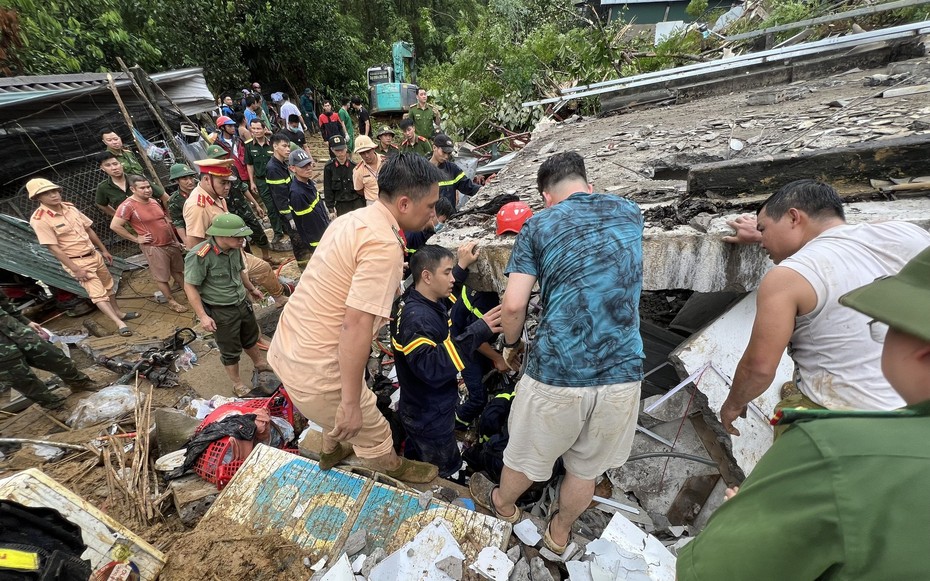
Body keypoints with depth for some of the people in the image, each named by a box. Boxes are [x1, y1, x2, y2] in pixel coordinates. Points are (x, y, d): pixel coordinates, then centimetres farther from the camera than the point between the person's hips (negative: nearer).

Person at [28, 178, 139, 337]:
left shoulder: (69, 208, 1)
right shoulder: (39, 220, -18)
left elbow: (88, 229, 11)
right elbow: (54, 248, -19)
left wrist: (104, 250, 15)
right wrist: (76, 269, -21)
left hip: (94, 255, 7)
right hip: (76, 262, -7)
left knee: (108, 286, 18)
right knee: (97, 293, -10)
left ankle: (119, 313, 34)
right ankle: (119, 323, -12)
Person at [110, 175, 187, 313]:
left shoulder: (153, 201, 6)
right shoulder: (128, 205, -16)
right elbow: (114, 226, -18)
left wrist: (175, 239, 14)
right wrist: (136, 238, -14)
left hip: (171, 243, 7)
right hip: (154, 247, -7)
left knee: (178, 270, 19)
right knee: (161, 277, 6)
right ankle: (172, 302, 17)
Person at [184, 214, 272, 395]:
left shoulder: (234, 249, -7)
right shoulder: (199, 256, -27)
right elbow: (189, 286, -20)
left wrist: (251, 288, 27)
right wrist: (203, 316, -21)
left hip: (242, 303, 6)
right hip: (220, 311, -6)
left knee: (251, 337, 26)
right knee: (230, 350, 10)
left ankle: (260, 363, 51)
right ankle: (237, 385, 30)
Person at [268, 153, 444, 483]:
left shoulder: (353, 218, 3)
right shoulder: (384, 246, -25)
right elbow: (356, 325, -29)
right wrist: (351, 403, -22)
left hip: (286, 346, 9)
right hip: (314, 370, -9)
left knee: (339, 415, 36)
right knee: (373, 433, 18)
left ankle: (332, 451, 63)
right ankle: (394, 469, 46)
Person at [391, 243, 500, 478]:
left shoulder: (428, 302, -4)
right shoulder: (416, 318, -33)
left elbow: (445, 292, 21)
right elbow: (431, 368, -45)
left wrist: (463, 266, 15)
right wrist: (476, 332, -46)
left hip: (424, 411, 9)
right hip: (430, 418, -9)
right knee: (442, 474, 15)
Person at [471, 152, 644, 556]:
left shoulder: (538, 226, -2)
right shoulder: (630, 212, 10)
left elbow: (513, 305, -10)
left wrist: (511, 343, 10)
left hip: (556, 372, -3)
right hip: (623, 372, 4)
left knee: (525, 456, 24)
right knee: (586, 468, 26)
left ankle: (503, 506, 54)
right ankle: (559, 534, 51)